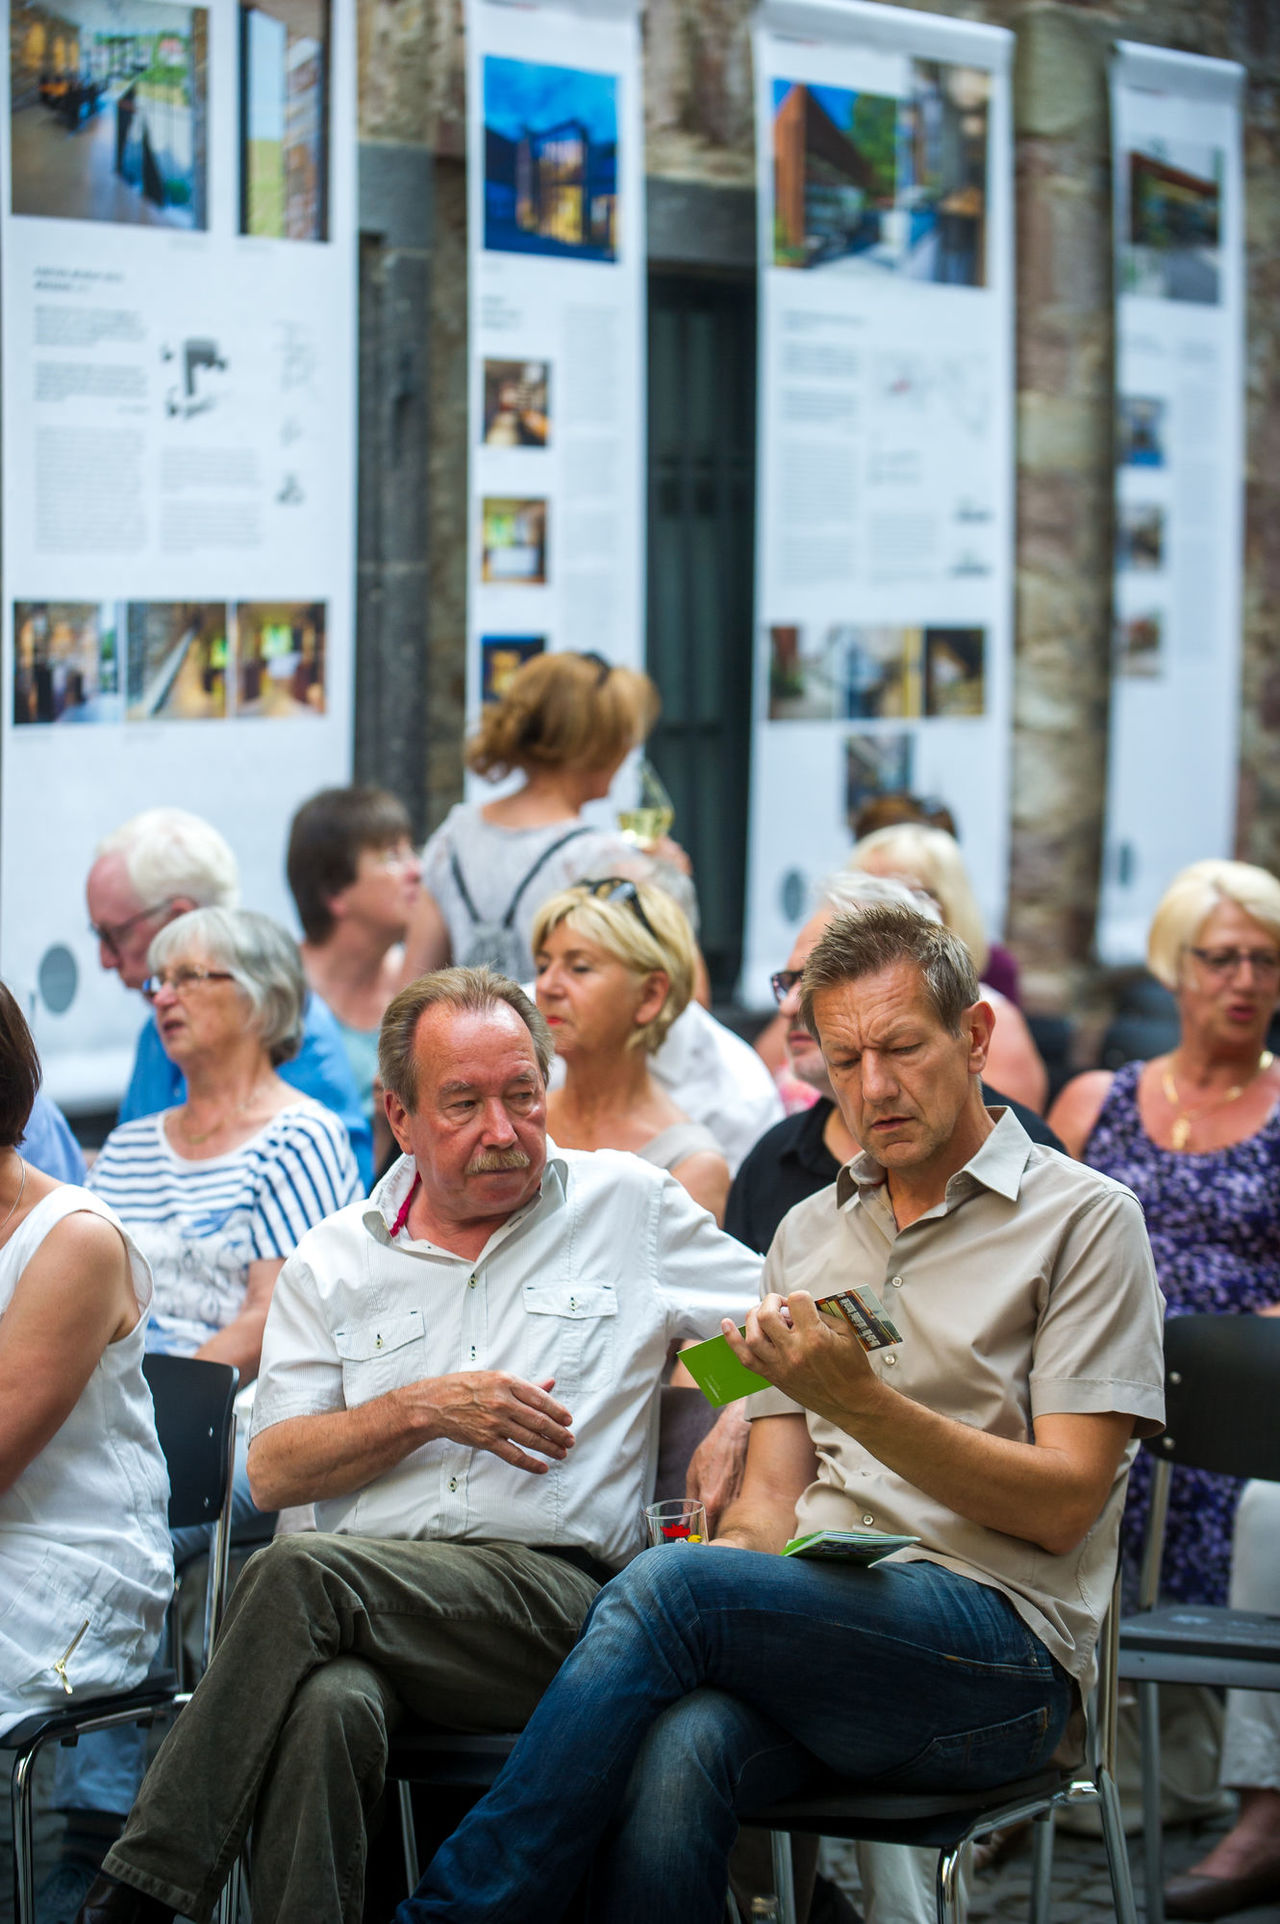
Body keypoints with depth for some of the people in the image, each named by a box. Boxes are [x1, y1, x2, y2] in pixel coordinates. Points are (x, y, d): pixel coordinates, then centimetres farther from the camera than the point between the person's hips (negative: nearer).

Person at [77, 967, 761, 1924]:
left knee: (299, 1574, -31)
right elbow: (273, 1470, 10)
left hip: (558, 1594, -2)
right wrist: (424, 1410, -4)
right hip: (364, 1597, 2)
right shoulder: (335, 1261, 17)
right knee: (326, 1705, -37)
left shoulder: (629, 1204, 13)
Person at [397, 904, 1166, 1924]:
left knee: (668, 1585, -30)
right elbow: (772, 1494, 16)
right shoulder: (808, 1235, 22)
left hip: (1002, 1642, -4)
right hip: (814, 1625, 4)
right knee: (677, 1752, -34)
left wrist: (859, 1399, -17)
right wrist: (737, 1568, -9)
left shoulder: (1083, 1219, 4)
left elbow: (1062, 1504, -4)